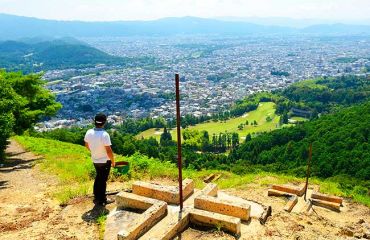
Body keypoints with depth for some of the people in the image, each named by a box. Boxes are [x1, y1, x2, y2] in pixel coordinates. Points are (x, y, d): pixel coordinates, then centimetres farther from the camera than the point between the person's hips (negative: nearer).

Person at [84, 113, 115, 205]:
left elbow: (86, 145, 10)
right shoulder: (104, 134, -26)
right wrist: (113, 161, -9)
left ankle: (97, 198, 33)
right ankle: (102, 200, 20)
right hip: (105, 161, -6)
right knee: (103, 180, 8)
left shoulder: (89, 132, -6)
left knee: (98, 178, 22)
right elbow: (109, 150, -24)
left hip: (95, 160, 6)